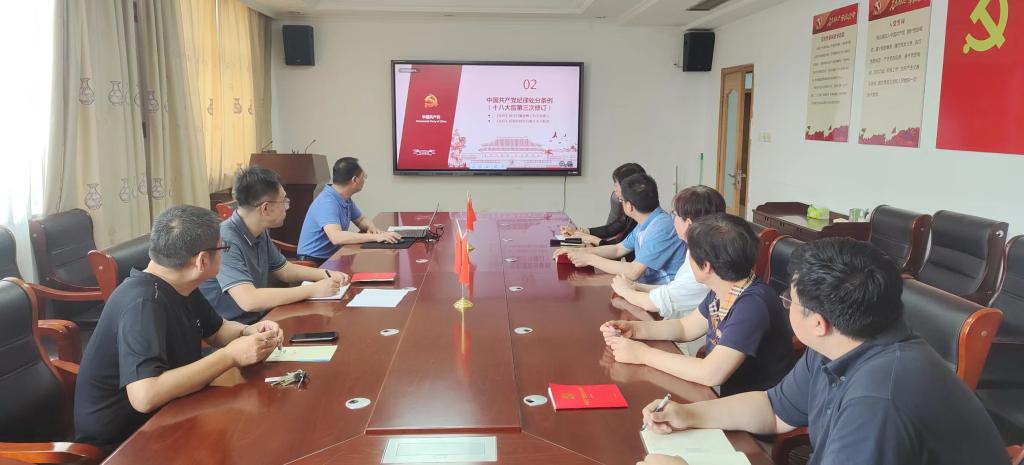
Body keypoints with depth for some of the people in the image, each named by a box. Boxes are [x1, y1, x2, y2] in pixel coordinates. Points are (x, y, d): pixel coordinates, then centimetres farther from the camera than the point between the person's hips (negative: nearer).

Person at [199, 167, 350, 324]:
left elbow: (284, 270, 19)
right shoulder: (226, 240, -24)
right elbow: (248, 300, -33)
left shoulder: (261, 233, 3)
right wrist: (313, 290, -27)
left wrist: (326, 274, 3)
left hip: (258, 319, 8)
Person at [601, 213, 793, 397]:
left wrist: (644, 354, -23)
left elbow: (711, 373, -32)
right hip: (723, 394, 7)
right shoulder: (723, 291, -2)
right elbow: (685, 327, 13)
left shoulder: (753, 304, -28)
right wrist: (633, 329, -2)